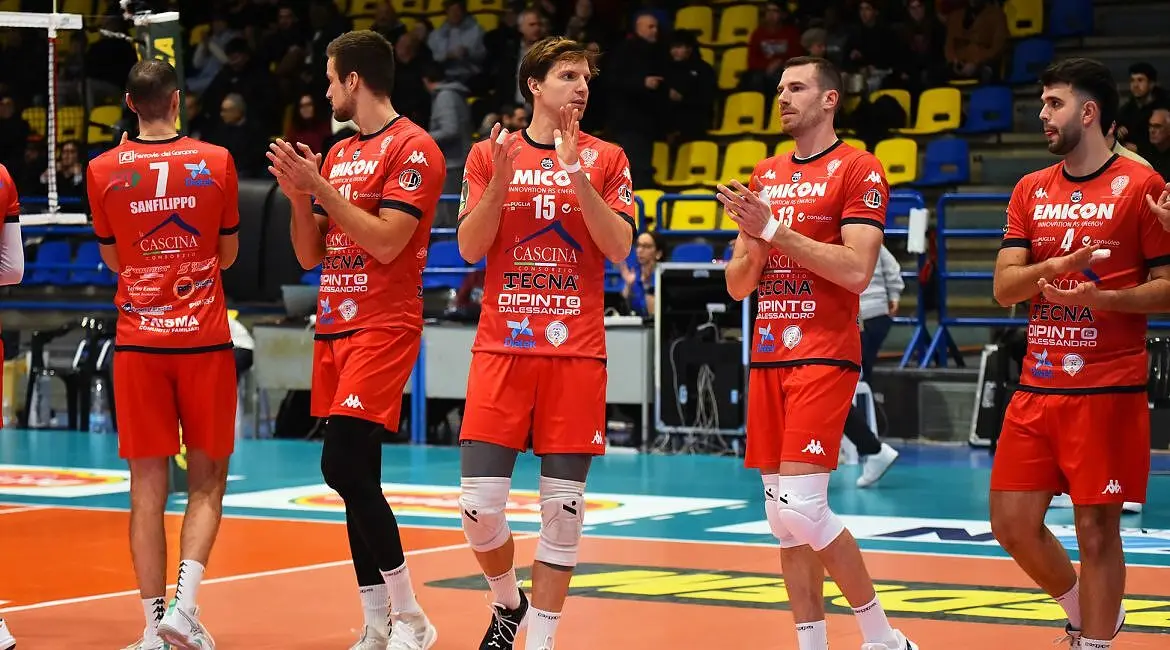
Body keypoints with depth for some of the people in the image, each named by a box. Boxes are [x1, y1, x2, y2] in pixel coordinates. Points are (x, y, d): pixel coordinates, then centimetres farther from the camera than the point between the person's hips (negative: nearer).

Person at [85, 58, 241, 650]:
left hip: (138, 341, 1)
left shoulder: (103, 170, -1)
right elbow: (228, 252, 9)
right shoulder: (216, 162, -2)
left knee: (148, 485, 5)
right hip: (205, 340, -1)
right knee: (206, 483, 8)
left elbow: (111, 257, 12)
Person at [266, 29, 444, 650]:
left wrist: (320, 186, -16)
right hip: (334, 325, 9)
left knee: (344, 464, -18)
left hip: (383, 326, -9)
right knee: (356, 476, 7)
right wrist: (299, 195, 1)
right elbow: (310, 255, 18)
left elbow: (386, 242, -18)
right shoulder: (337, 154, 17)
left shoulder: (413, 148, -8)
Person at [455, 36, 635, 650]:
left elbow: (619, 248, -4)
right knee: (480, 506, -5)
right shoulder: (489, 155, 7)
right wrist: (502, 176, -13)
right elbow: (470, 247, 0)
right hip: (501, 348, 0)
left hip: (576, 352, 0)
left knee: (563, 508, -1)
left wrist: (576, 175, -15)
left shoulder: (605, 159, 6)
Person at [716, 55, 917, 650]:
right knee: (782, 516, 5)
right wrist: (753, 239, -3)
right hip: (768, 356, 7)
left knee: (800, 508, -15)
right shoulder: (764, 177, 17)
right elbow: (739, 286, 18)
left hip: (824, 356, -7)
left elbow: (857, 270, -16)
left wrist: (774, 228, -16)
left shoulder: (857, 170, -4)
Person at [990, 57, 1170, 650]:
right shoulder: (1031, 191, 12)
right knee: (1012, 524, 7)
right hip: (1038, 386, 6)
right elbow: (1003, 288, 6)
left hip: (1107, 391, -6)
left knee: (1096, 529, -3)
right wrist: (1053, 267, -14)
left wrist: (1099, 297, -21)